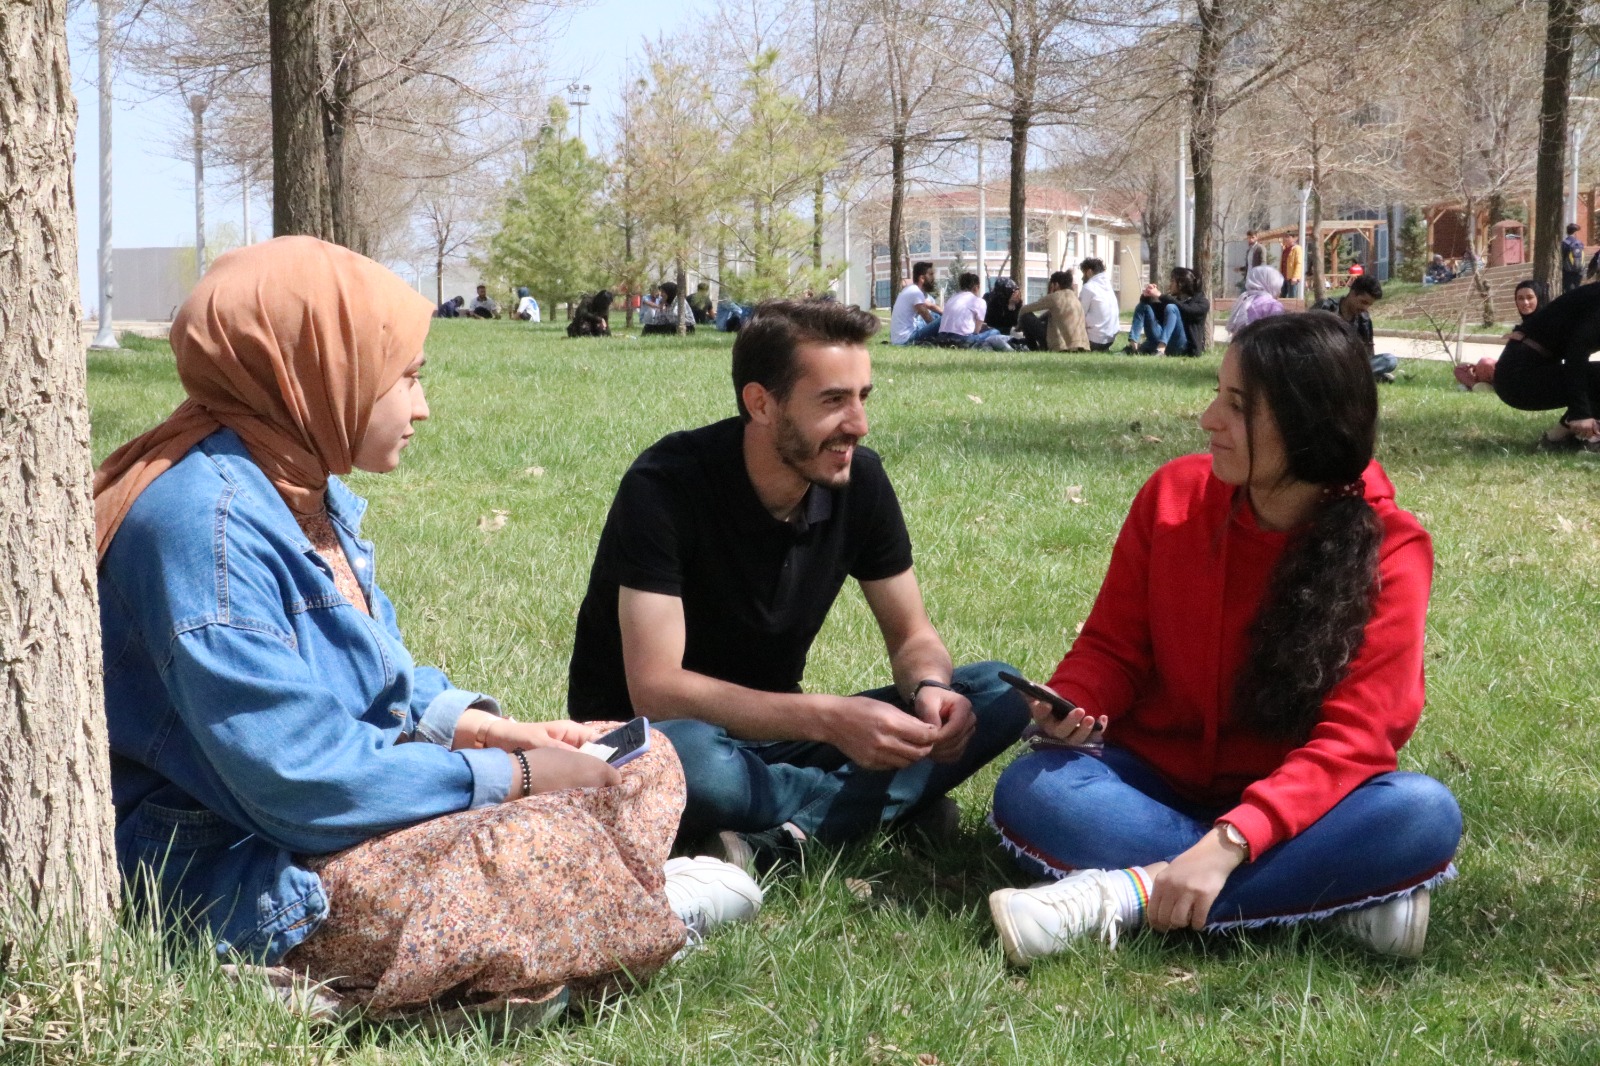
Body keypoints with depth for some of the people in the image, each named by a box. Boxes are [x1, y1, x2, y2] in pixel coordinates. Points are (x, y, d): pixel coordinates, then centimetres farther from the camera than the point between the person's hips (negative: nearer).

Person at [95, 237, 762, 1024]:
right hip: (244, 878, -10)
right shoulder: (205, 520, -24)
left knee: (644, 763, 8)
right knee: (544, 846, -29)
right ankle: (638, 906, 0)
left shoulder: (305, 491, 8)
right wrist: (510, 775, -18)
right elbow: (301, 780, -28)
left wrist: (478, 725, 2)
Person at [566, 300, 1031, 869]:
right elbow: (654, 689, -28)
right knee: (684, 758, -43)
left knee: (999, 694, -12)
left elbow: (912, 635, 3)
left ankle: (783, 836, -23)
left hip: (773, 735, 6)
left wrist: (930, 687, -23)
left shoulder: (860, 480, -6)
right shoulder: (666, 487, -22)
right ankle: (882, 803, -20)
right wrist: (826, 718, -37)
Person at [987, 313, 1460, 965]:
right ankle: (1341, 897, -29)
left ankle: (1124, 895, -33)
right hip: (1155, 782, 2)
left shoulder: (1389, 553, -14)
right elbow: (1113, 647, 2)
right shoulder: (1173, 496, -5)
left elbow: (1350, 739, -22)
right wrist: (1070, 705, -23)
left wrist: (1227, 844, -36)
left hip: (1292, 803, -2)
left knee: (1426, 815, -33)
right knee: (1032, 789, -30)